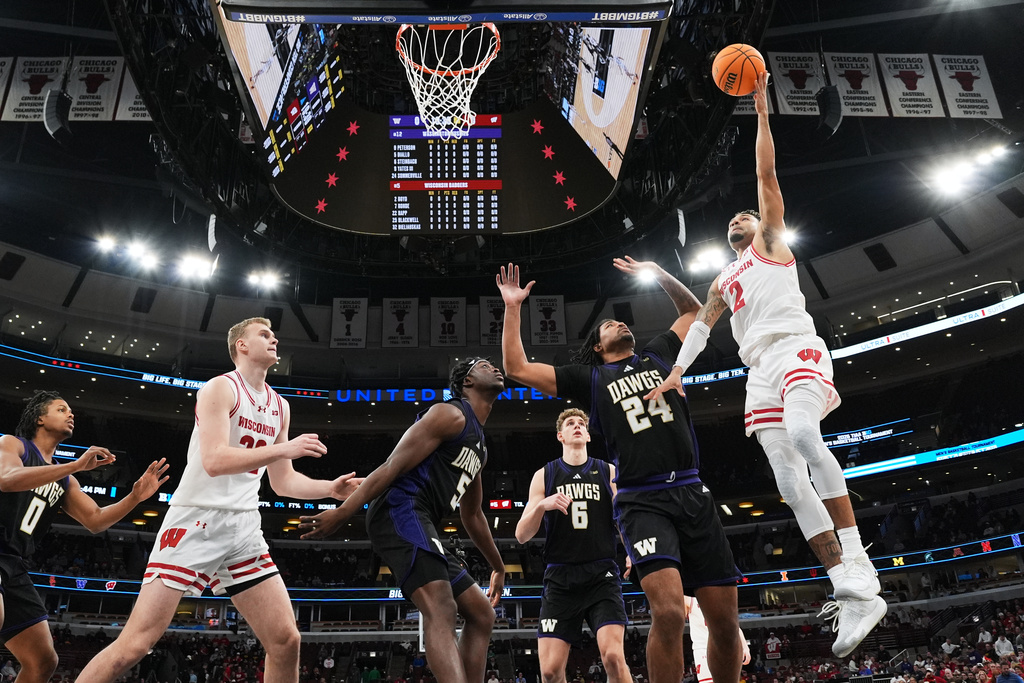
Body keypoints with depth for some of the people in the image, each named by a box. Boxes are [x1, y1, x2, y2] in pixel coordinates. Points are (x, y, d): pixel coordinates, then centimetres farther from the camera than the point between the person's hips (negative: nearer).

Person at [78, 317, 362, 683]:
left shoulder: (280, 406, 16)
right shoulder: (221, 388, -5)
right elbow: (214, 461, -20)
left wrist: (331, 489, 6)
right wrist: (284, 449, -21)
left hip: (244, 529, 7)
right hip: (197, 522, -6)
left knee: (286, 640, -1)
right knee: (133, 646, -10)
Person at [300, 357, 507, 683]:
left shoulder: (479, 446, 27)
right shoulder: (450, 414, -2)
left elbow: (472, 514, 36)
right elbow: (393, 467, -12)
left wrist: (498, 567, 41)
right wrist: (341, 514, -19)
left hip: (420, 525, 10)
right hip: (401, 512, -10)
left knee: (481, 614, 10)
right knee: (441, 611, -28)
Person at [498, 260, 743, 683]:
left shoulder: (658, 356, 22)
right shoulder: (590, 377, 14)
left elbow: (693, 310, 35)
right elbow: (517, 369, 10)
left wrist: (656, 273, 27)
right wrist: (513, 309, 9)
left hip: (693, 494, 3)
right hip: (642, 501, -3)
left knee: (726, 623, 2)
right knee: (669, 612, -23)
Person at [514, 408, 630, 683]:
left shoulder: (609, 472, 9)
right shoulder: (544, 475, 9)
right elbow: (521, 535, 4)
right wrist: (542, 506, -15)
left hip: (602, 575, -1)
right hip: (560, 578, 1)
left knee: (613, 656, -18)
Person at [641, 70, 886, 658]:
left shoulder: (771, 241, 19)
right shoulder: (723, 282, 33)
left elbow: (767, 175, 10)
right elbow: (701, 324, 20)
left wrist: (762, 109, 6)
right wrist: (678, 369, 4)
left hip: (798, 349, -5)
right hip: (760, 371, 6)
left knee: (802, 433, -35)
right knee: (790, 483, -9)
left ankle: (856, 563, -35)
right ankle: (854, 594, -10)